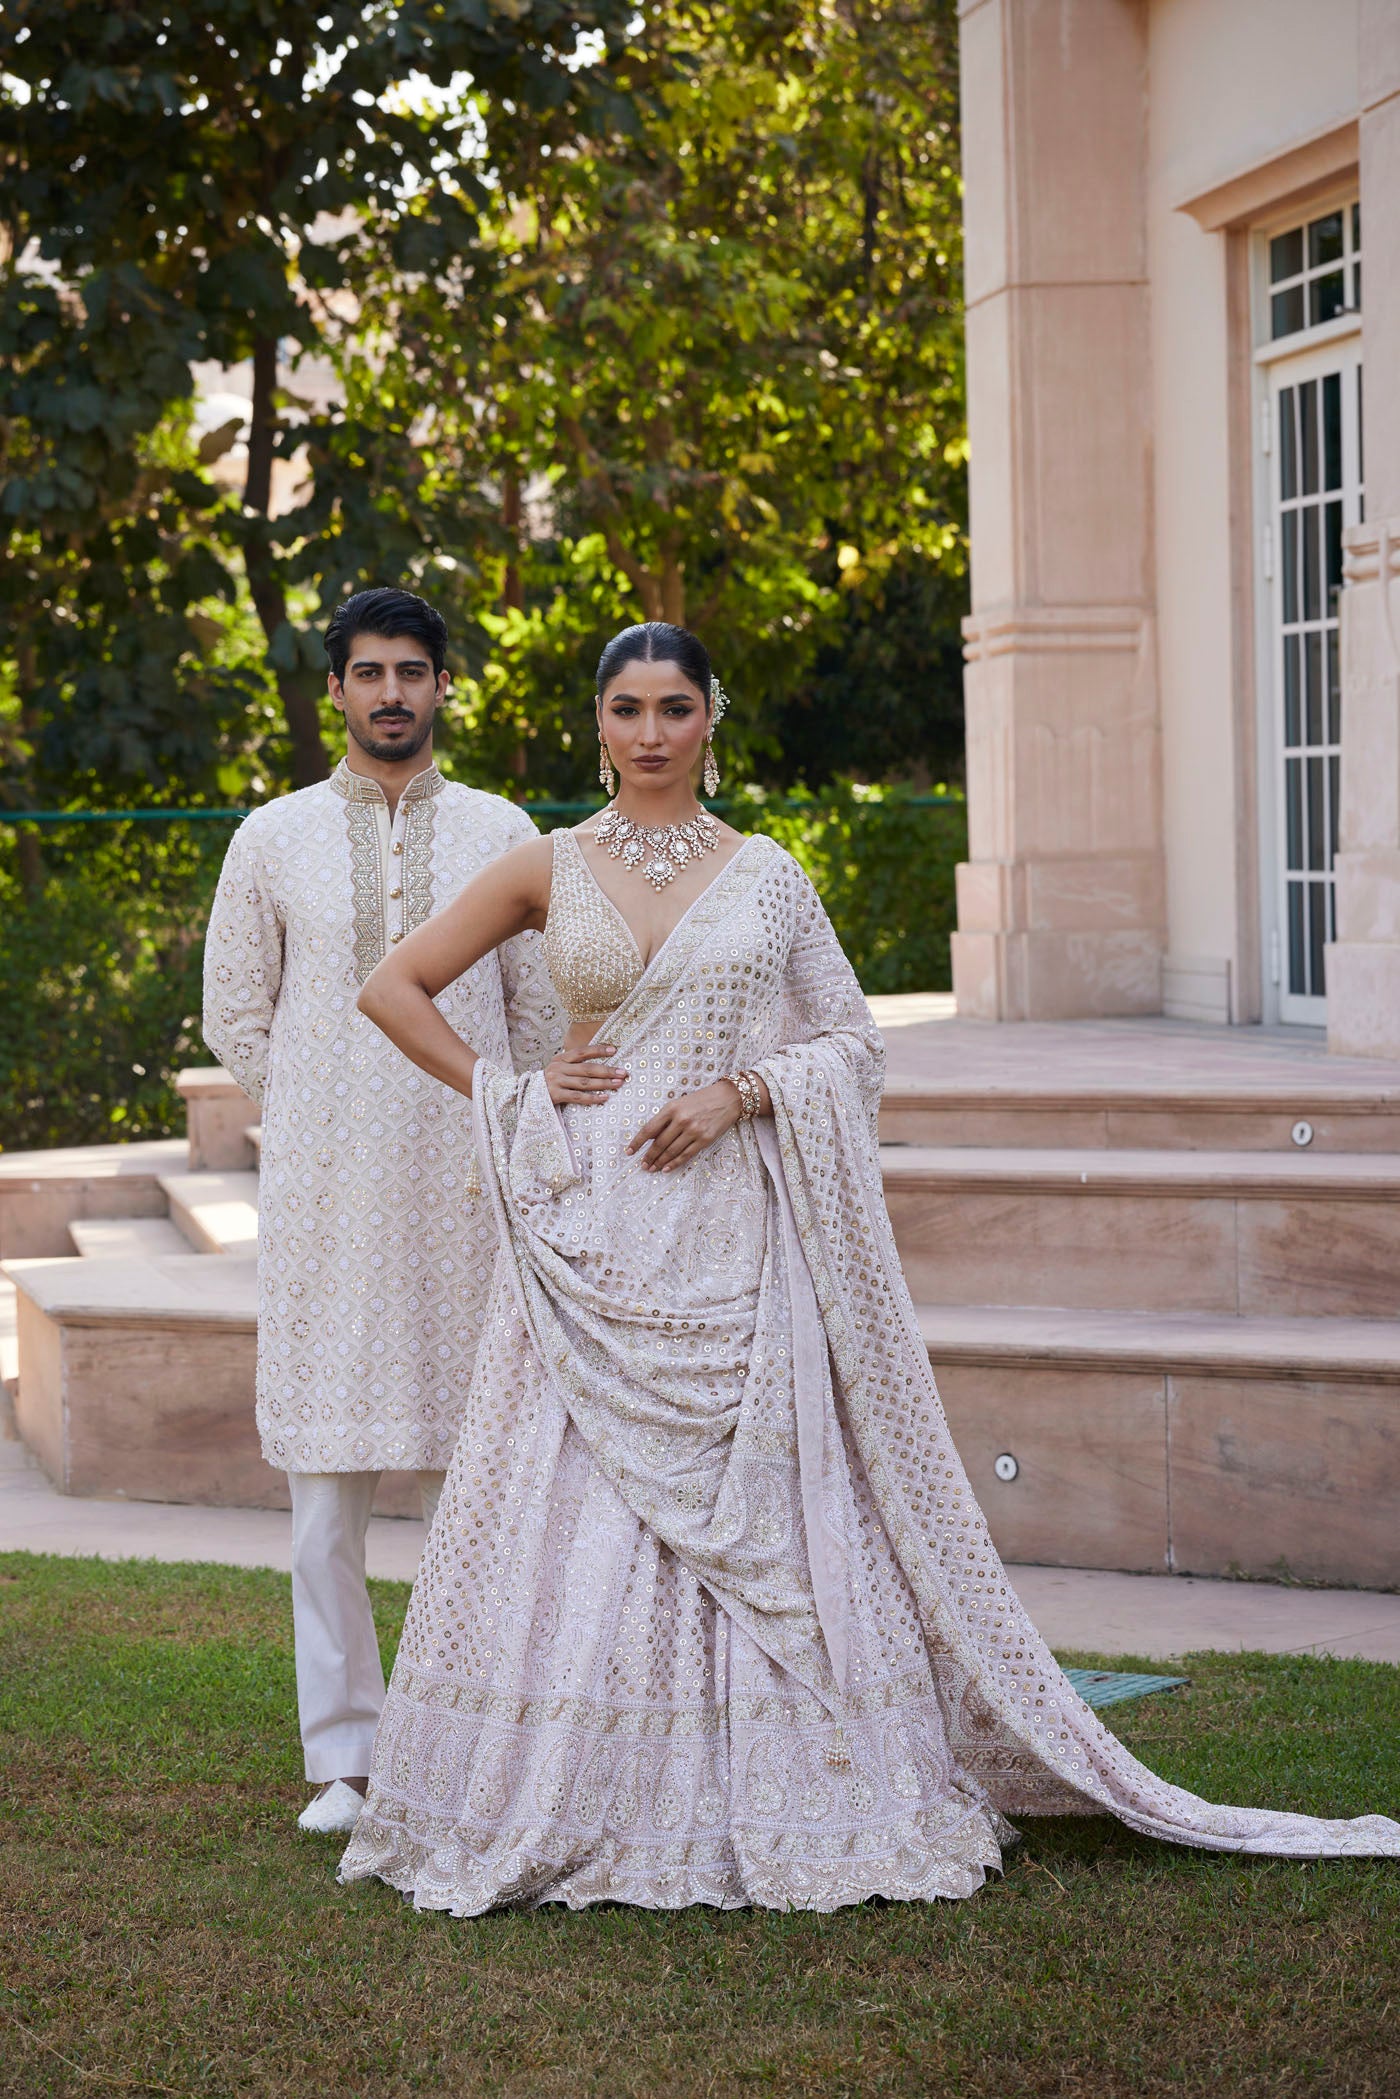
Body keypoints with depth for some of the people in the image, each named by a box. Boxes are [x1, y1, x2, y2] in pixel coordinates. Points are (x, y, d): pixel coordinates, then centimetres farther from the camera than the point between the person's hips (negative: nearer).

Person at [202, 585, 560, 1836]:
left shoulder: (501, 834, 7)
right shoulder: (275, 838, 6)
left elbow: (543, 1008, 12)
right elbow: (235, 1015, 12)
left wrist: (490, 1131, 10)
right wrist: (330, 1125, 9)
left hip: (467, 1192, 0)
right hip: (323, 1201, 0)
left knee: (475, 1466, 1)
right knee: (327, 1474, -1)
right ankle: (345, 1755, 8)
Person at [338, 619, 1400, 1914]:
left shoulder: (767, 876, 8)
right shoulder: (548, 871, 7)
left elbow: (851, 1040, 7)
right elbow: (394, 988, 11)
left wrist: (741, 1091, -9)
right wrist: (507, 1094, 1)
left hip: (739, 1237, 0)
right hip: (595, 1244, 0)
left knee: (764, 1507, -1)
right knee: (581, 1515, -2)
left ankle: (777, 1802, 8)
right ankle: (570, 1807, 7)